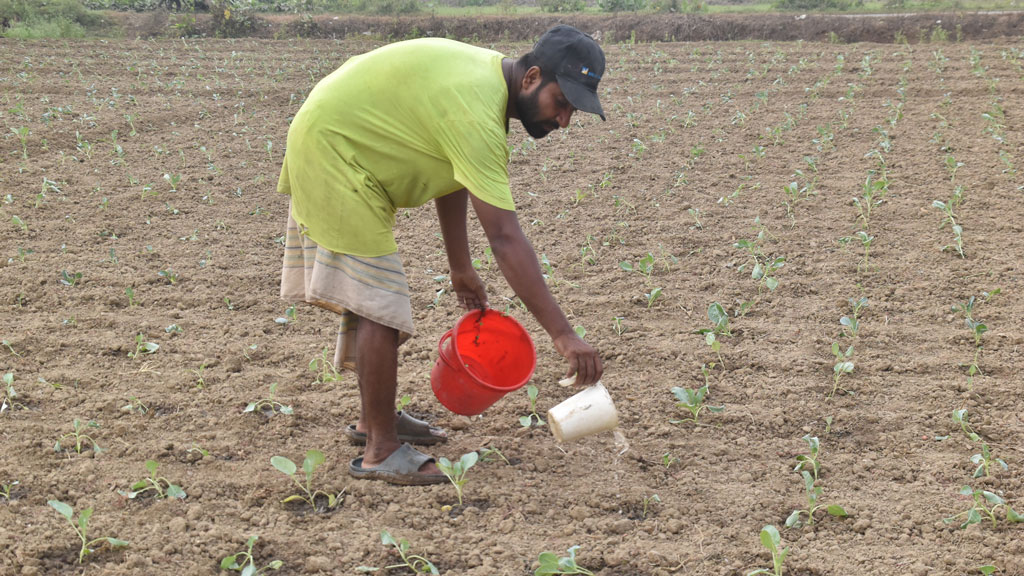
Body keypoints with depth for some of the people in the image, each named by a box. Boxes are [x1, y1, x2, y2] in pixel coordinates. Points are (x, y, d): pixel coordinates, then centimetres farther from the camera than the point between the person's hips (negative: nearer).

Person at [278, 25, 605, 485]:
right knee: (376, 305, -12)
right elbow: (505, 239, -35)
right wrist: (562, 335, -36)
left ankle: (374, 419, 30)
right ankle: (381, 451, -5)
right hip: (330, 149, -11)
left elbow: (450, 176, 11)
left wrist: (460, 268, 12)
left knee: (365, 298, 18)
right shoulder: (476, 114, -30)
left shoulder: (488, 73, 1)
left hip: (334, 144, 11)